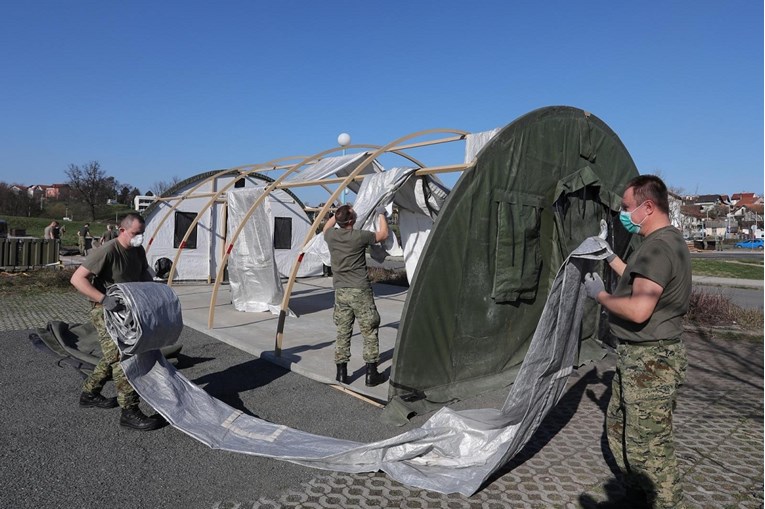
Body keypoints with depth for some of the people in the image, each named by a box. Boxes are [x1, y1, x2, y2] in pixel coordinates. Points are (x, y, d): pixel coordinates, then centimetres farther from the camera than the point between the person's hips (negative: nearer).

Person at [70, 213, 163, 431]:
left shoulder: (138, 251, 4)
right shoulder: (107, 252, -21)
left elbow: (144, 274, 20)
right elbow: (77, 279, -25)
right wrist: (104, 299, -36)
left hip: (125, 310, 9)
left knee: (114, 356, 19)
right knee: (122, 358, -14)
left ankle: (89, 393, 39)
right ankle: (129, 412, -10)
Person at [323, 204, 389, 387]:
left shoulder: (331, 236, 0)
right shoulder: (359, 236, -13)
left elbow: (327, 226, 28)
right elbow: (383, 234, 5)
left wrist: (339, 213, 31)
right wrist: (381, 214, 18)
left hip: (340, 291, 5)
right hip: (360, 291, -5)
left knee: (342, 332, 11)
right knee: (369, 332, 4)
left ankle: (341, 373, 16)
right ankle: (371, 374, 7)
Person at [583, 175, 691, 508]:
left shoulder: (658, 248, -23)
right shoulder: (669, 241, 12)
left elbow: (638, 310, -31)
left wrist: (600, 295, -15)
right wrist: (611, 258, 23)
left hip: (649, 362, -11)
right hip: (638, 358, 11)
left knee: (649, 445, 1)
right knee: (619, 426, 23)